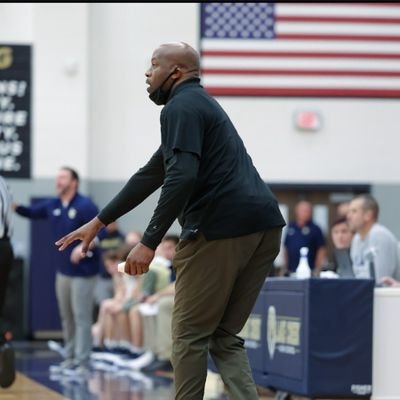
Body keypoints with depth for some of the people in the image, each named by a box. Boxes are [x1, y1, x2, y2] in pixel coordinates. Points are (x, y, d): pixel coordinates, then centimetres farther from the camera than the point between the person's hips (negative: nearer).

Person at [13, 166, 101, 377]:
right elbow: (31, 212, 15)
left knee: (81, 318, -7)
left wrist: (84, 246, -33)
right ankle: (70, 359, 22)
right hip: (63, 271, 7)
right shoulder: (53, 205, 8)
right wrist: (14, 206, -6)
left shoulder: (85, 206, -13)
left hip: (83, 271, -7)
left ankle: (83, 364, -6)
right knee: (66, 318, 13)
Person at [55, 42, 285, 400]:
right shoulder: (199, 103, 29)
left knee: (190, 335, 3)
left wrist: (149, 242, -18)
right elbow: (151, 176, 34)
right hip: (264, 224, 9)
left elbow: (182, 177, -18)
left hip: (223, 227, -9)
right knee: (224, 336, 12)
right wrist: (98, 222, 37)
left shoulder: (181, 106, -1)